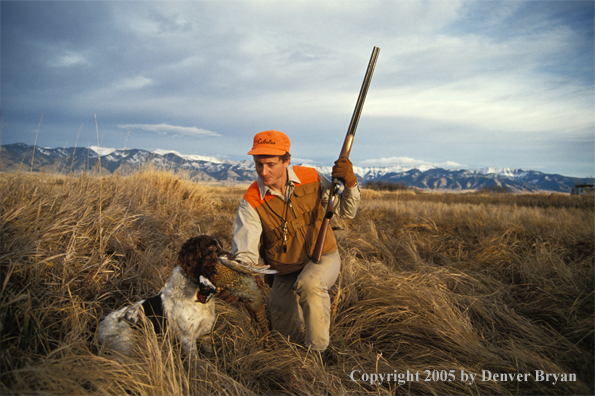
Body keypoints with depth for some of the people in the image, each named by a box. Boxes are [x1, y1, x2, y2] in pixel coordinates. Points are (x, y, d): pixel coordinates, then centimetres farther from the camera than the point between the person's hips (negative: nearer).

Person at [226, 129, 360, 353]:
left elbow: (345, 212, -1)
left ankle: (316, 351, -14)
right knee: (285, 331, 3)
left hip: (322, 258, -1)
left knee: (308, 284, -36)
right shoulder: (252, 203, -18)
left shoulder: (311, 178, -12)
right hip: (285, 273, 2)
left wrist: (350, 184, -19)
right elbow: (245, 254, -22)